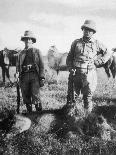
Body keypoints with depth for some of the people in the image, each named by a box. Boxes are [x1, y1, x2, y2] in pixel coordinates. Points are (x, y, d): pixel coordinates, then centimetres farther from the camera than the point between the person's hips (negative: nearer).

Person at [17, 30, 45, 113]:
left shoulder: (37, 51, 8)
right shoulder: (21, 53, 18)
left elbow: (41, 66, 3)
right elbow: (18, 66, 18)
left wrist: (42, 78, -6)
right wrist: (18, 78, 8)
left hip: (34, 76, -4)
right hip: (24, 76, 4)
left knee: (36, 97, -9)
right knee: (26, 97, 5)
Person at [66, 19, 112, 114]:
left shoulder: (96, 44, 6)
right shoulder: (76, 43, 9)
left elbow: (108, 53, 16)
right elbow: (69, 57, 14)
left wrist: (98, 62, 4)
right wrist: (71, 68, -1)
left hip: (89, 74, -2)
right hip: (76, 73, 2)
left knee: (88, 97, 0)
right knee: (75, 93, 8)